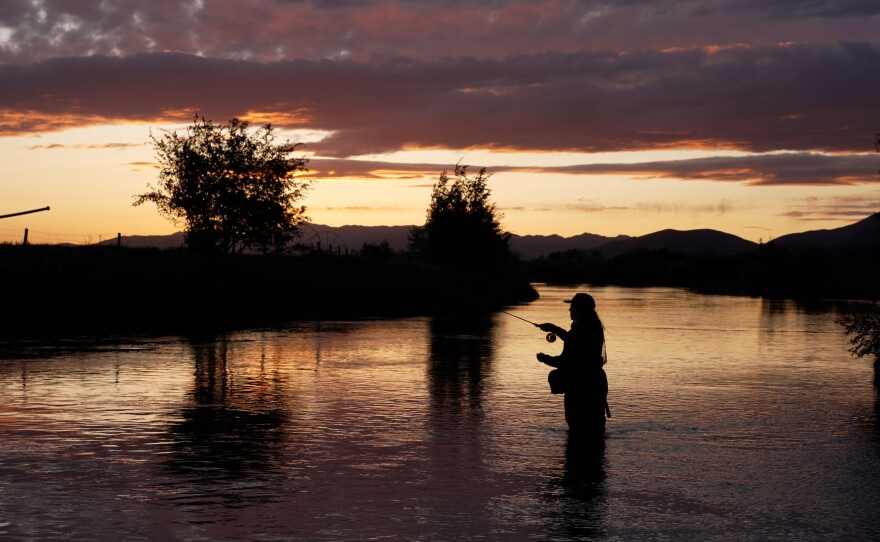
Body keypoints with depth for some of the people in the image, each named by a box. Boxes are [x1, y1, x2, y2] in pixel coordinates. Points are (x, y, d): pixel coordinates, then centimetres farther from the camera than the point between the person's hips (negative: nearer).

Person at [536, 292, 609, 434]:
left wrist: (545, 358, -2)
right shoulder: (594, 327, 7)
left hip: (580, 386, -9)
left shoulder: (578, 330, -21)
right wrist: (555, 329, 27)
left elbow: (565, 361, -18)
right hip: (597, 383, 9)